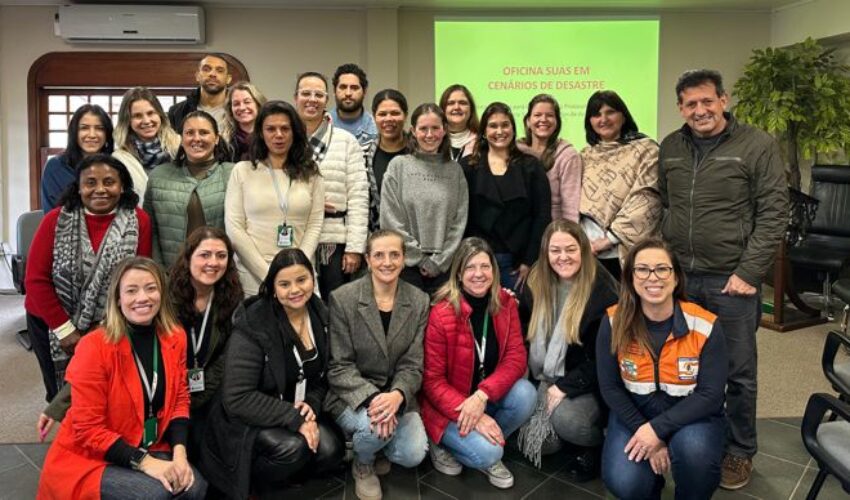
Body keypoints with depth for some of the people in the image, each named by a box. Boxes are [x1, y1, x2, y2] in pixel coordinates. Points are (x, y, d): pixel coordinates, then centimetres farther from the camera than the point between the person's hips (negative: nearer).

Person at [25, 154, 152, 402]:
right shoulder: (56, 220, -9)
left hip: (107, 326, -1)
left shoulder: (138, 221, -10)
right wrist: (64, 329, -11)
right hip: (51, 323, 1)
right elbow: (36, 279, -9)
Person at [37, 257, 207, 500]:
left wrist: (179, 451, -14)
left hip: (149, 449, 5)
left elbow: (179, 399, 3)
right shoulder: (94, 347, -20)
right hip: (89, 458, -5)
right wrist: (144, 463, -24)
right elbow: (87, 429, -18)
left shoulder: (174, 337, -4)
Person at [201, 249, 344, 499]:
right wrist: (293, 418, -29)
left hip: (301, 412, 5)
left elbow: (325, 376, 8)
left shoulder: (321, 315, -3)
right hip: (251, 418, -5)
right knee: (292, 448, -32)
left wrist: (312, 404, -13)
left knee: (330, 451, -21)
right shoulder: (252, 326, -21)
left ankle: (284, 474, 11)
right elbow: (237, 398, -24)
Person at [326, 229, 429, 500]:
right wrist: (372, 398, -28)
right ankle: (362, 464, 6)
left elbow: (412, 365, -5)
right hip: (352, 396, -2)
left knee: (413, 455, -18)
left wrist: (396, 396, -26)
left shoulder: (419, 302, -3)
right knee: (374, 426, -32)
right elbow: (339, 366, -12)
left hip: (397, 396, 3)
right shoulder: (342, 298, -12)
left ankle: (375, 444, 19)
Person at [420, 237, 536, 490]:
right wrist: (470, 414, -25)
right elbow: (432, 381, -15)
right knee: (486, 452, -25)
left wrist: (482, 396, -27)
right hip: (449, 407, -4)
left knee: (525, 393, -24)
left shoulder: (505, 303, -6)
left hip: (488, 398, 5)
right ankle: (444, 443, 7)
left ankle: (489, 446, 2)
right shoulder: (441, 314, -20)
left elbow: (516, 357, -11)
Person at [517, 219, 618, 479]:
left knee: (566, 419, -31)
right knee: (540, 439, -13)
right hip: (547, 380, 5)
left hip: (588, 385, -5)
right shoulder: (537, 283, -1)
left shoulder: (602, 290, -17)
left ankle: (598, 447, 1)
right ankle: (568, 442, 19)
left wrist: (566, 386, -19)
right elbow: (532, 336, 8)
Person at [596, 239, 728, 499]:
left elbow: (711, 394, -15)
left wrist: (658, 429, -23)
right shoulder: (614, 323, -13)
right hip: (634, 413, 1)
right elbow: (610, 387, -7)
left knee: (694, 451, -33)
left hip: (692, 416, 0)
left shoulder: (706, 326, -16)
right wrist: (644, 431, -16)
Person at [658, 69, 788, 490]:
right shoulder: (670, 148, 7)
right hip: (679, 277, 4)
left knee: (738, 372, 9)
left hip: (731, 281, -4)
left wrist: (748, 273, -14)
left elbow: (773, 214, -9)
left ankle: (740, 451, 28)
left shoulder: (758, 146, -6)